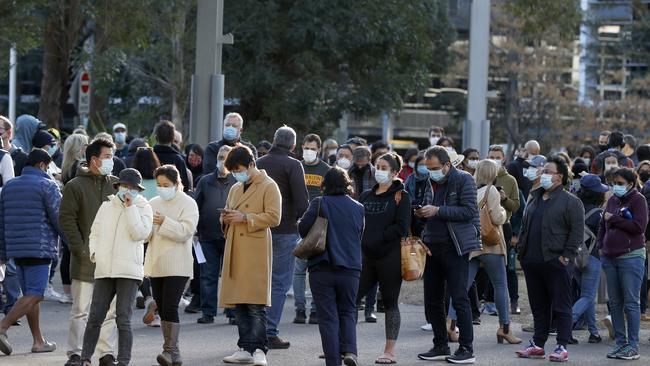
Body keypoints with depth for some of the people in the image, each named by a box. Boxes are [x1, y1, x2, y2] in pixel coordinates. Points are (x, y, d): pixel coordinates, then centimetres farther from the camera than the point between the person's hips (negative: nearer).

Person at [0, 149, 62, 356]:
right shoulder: (47, 186, -6)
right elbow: (59, 219, -9)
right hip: (40, 249, -7)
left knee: (30, 294, 13)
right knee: (34, 295, -9)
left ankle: (38, 341, 13)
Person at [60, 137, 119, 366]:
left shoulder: (116, 185, 10)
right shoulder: (75, 186, -2)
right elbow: (67, 219, -5)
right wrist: (80, 248, -12)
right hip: (86, 260, -4)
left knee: (110, 310, 6)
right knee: (81, 310, -2)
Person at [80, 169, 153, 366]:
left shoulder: (143, 208, 5)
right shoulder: (106, 207, 17)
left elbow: (140, 234, -10)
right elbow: (95, 233, 22)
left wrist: (130, 207, -10)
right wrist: (94, 252, 4)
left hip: (129, 271, -3)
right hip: (104, 270, 4)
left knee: (123, 320, -6)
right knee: (95, 317, 2)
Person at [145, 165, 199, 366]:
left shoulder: (188, 204, -3)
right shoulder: (154, 203, 15)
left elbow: (186, 231, -15)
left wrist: (164, 222, -24)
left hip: (176, 266, -6)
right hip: (156, 264, 6)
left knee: (170, 308, -14)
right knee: (162, 309, 7)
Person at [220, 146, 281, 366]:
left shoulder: (268, 186, -1)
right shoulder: (235, 189, 21)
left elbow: (274, 217, -10)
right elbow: (227, 213, 31)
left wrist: (244, 217, -15)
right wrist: (226, 218, 6)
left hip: (256, 253, -7)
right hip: (235, 253, 7)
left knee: (256, 304, -11)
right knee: (239, 305, 6)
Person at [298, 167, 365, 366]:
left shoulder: (319, 204, -5)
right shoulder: (358, 208, 6)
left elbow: (303, 227, -12)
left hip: (322, 269, -3)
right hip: (350, 268, 3)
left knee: (328, 317, 3)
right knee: (347, 312, 17)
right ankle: (349, 350, -5)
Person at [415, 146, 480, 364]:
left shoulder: (463, 180, -6)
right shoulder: (430, 182, 13)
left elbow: (468, 210, -16)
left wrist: (437, 211, -19)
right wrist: (421, 213, 0)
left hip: (455, 248, -7)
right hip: (432, 246, 7)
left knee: (459, 298, -6)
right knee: (432, 300, 9)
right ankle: (440, 347, 18)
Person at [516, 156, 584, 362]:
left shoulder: (570, 202, -5)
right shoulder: (534, 198, 17)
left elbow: (577, 231, -10)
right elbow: (525, 226, 24)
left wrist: (567, 256, -15)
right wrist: (522, 249, 13)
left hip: (556, 262, -7)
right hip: (532, 261, 7)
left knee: (561, 306, -2)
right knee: (538, 306, 13)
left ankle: (562, 347, 0)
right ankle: (538, 344, 19)